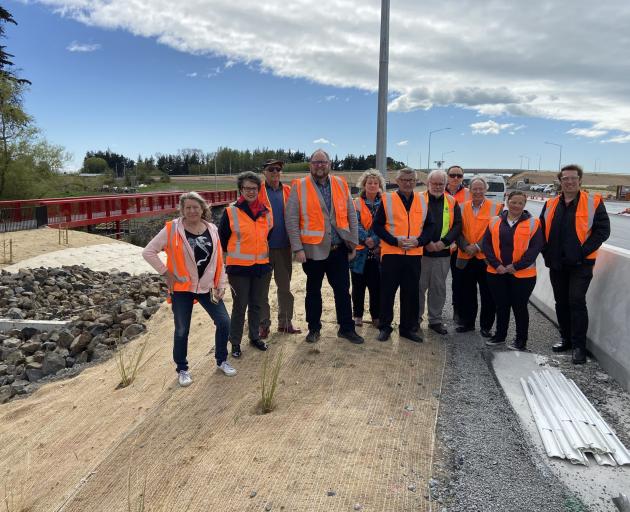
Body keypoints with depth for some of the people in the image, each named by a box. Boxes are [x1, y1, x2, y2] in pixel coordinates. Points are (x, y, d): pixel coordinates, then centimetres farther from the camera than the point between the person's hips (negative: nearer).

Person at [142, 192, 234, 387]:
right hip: (181, 288, -3)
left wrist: (221, 285, 1)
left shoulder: (212, 229, 0)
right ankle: (182, 369, 25)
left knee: (224, 322, 1)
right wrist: (167, 273, -11)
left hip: (207, 287, 3)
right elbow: (148, 252, -9)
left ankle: (222, 360, 23)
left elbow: (218, 259, 6)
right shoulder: (172, 229, -11)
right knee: (182, 330, 5)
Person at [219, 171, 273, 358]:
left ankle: (255, 337, 31)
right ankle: (235, 343, 17)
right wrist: (232, 255, 7)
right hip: (238, 268, -4)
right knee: (239, 307, 3)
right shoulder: (231, 212, -8)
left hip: (262, 266, 4)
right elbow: (222, 238, 1)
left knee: (257, 305, 14)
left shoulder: (266, 212, 5)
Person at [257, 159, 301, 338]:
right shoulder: (257, 192, -2)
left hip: (284, 247, 3)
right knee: (262, 288, 7)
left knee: (285, 286, 12)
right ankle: (263, 325, 18)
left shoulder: (288, 191, 7)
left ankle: (285, 322, 25)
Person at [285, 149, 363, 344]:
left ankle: (346, 328, 24)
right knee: (313, 290, 13)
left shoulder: (340, 184, 6)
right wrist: (297, 248, -11)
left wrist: (353, 242, 3)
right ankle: (314, 328, 29)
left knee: (343, 290, 9)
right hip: (313, 249, -2)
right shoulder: (299, 187, -4)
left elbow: (351, 215, 7)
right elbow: (291, 220, -7)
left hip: (338, 248, 2)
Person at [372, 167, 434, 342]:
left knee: (411, 293, 8)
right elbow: (377, 225, -2)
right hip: (391, 254, -3)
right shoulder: (387, 199, 0)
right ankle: (384, 327, 18)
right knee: (387, 292, 4)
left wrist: (419, 241, -7)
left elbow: (429, 226, 12)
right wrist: (394, 240, -13)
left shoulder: (422, 200, 9)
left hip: (414, 254, 3)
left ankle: (407, 327, 23)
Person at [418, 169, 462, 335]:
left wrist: (444, 242, -10)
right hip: (421, 251, -2)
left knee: (439, 287, 9)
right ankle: (416, 318, 17)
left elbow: (458, 225, 4)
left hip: (443, 253, 3)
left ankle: (435, 320, 21)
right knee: (419, 286, 4)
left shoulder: (452, 202, 8)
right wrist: (426, 242, -14)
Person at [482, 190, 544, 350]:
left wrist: (516, 266, -14)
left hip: (523, 274, -3)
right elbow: (486, 244, 2)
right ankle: (500, 335, 28)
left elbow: (535, 247, -9)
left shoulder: (533, 223, -2)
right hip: (497, 273, 3)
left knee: (519, 307, 6)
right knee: (501, 305, 13)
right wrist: (496, 265, -9)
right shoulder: (495, 222, 6)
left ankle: (521, 340, 19)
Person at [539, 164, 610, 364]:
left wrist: (583, 251, -14)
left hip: (580, 263, -5)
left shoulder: (593, 202, -4)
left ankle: (579, 345, 3)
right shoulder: (551, 205, 8)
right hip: (556, 264, 5)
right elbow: (542, 230, 14)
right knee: (561, 302, 12)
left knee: (577, 301, -8)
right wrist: (547, 253, 4)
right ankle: (566, 339, 26)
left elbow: (603, 230, -7)